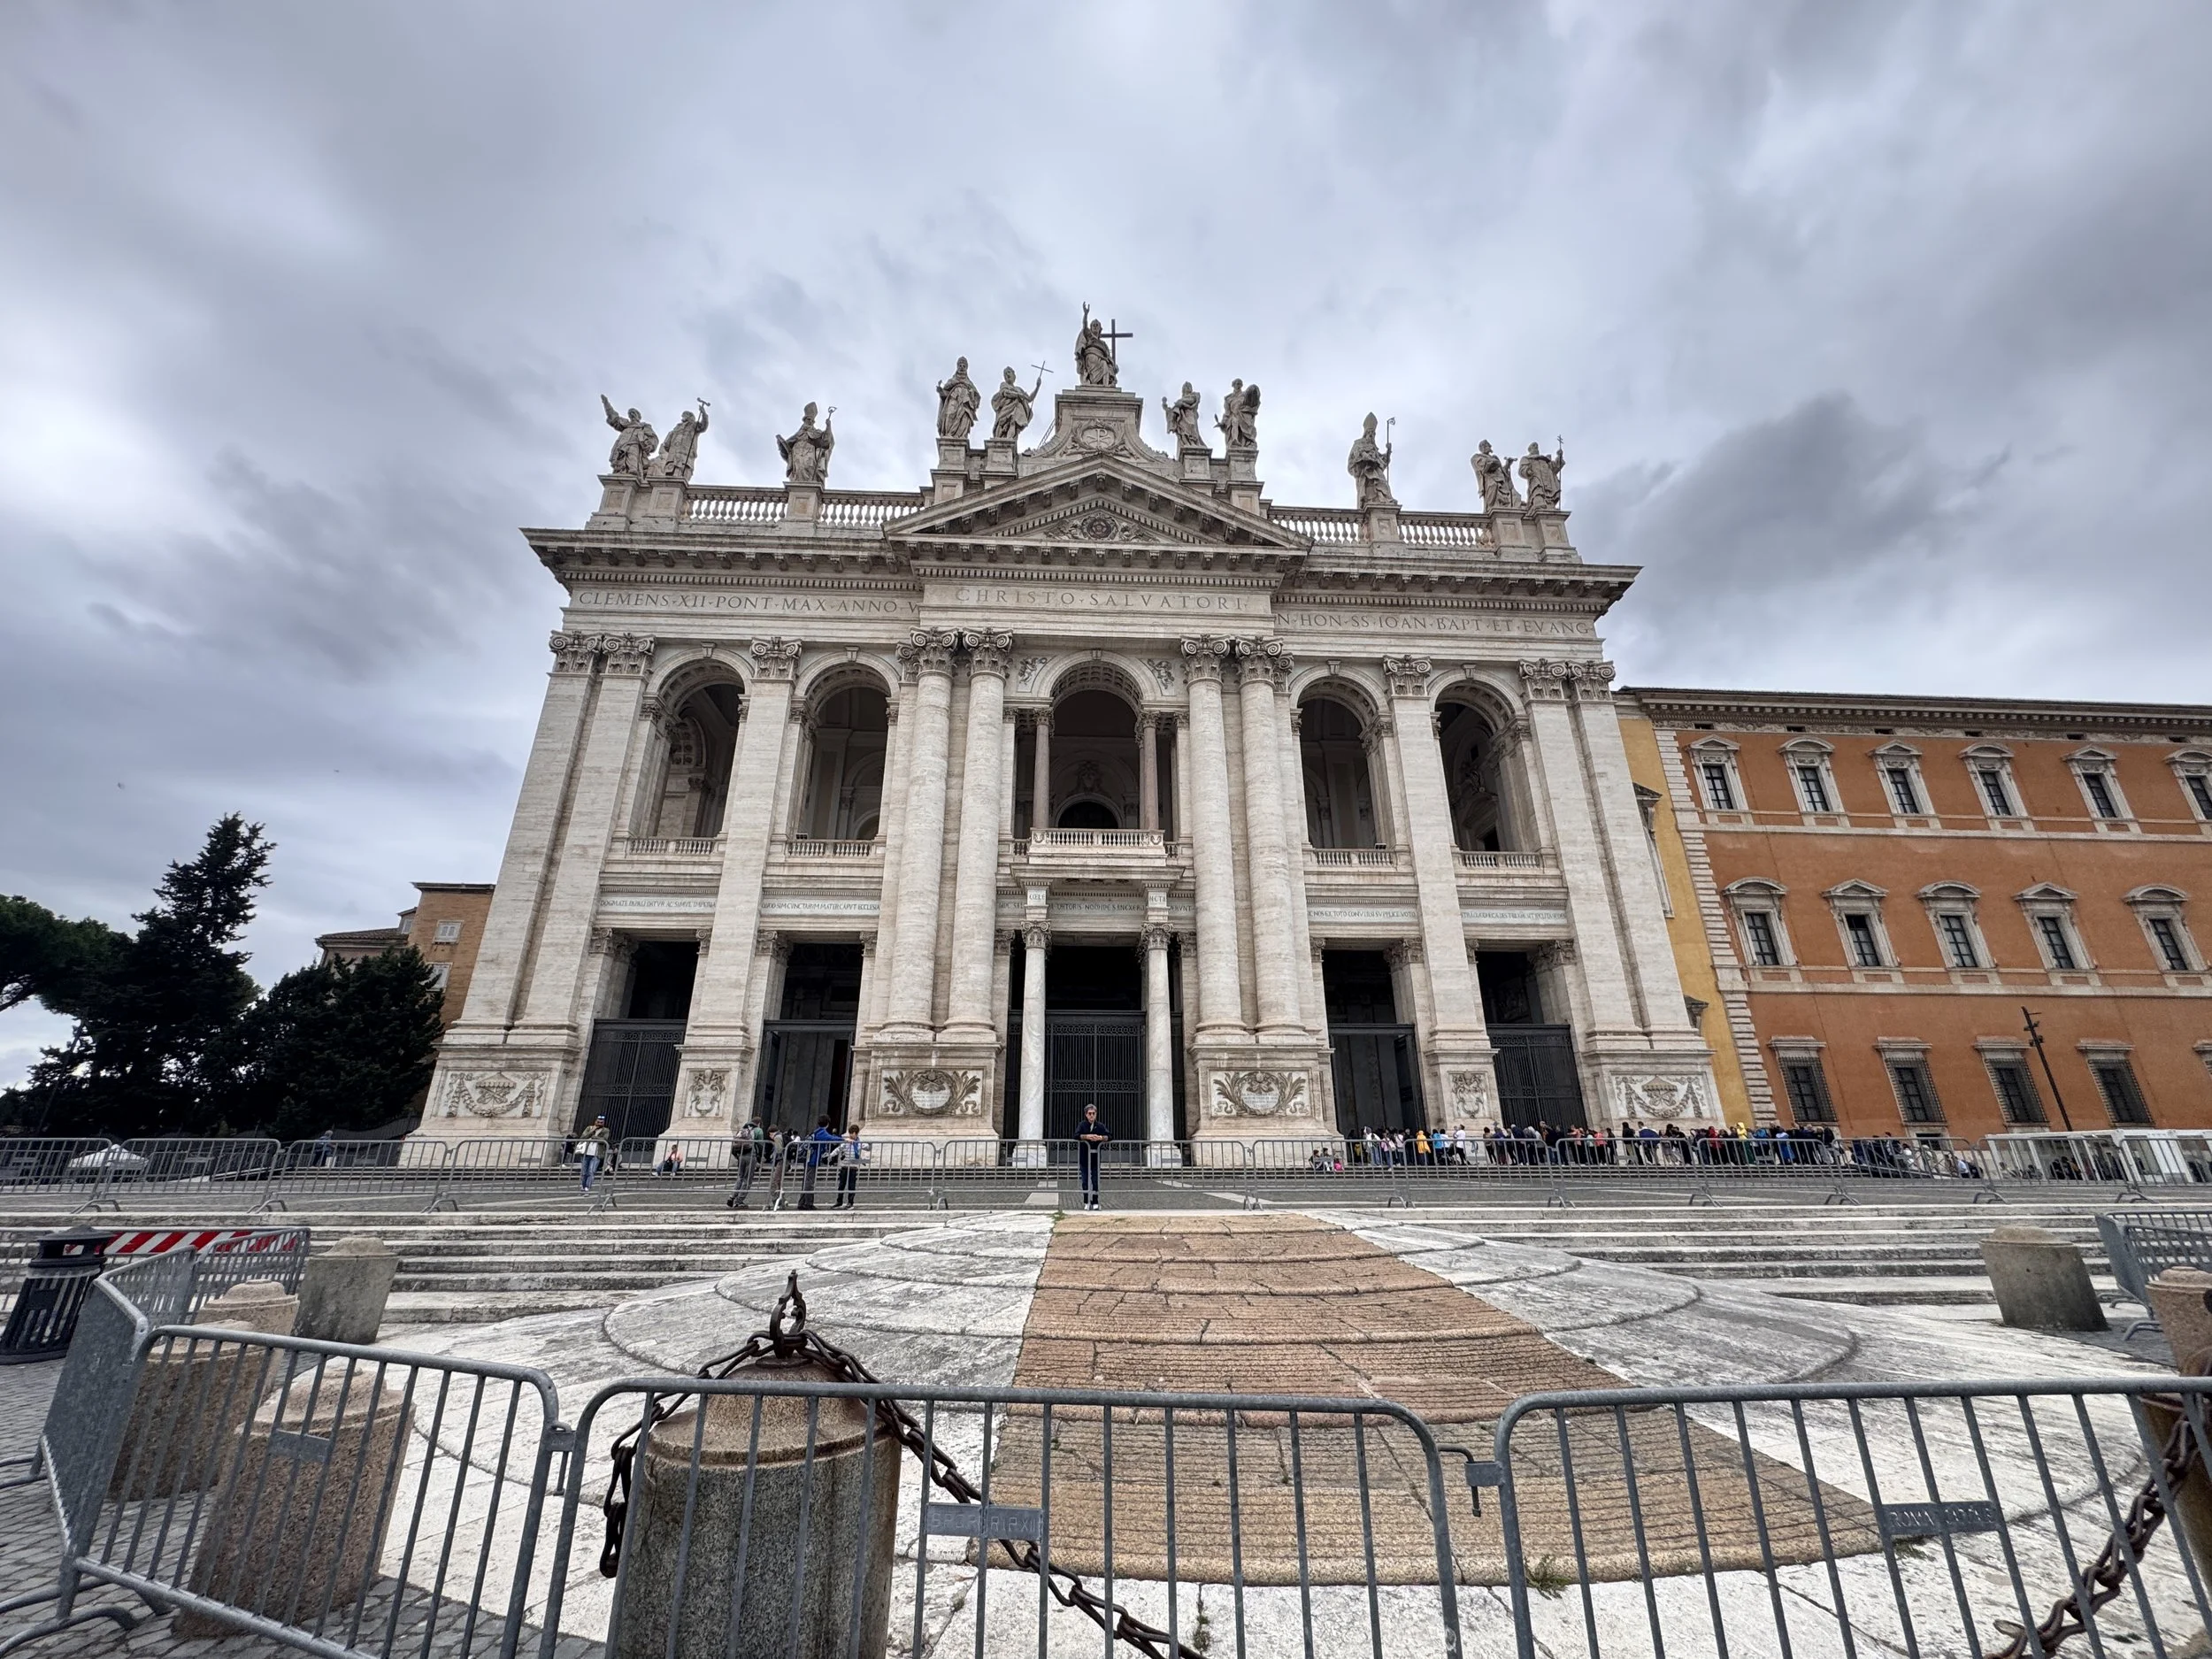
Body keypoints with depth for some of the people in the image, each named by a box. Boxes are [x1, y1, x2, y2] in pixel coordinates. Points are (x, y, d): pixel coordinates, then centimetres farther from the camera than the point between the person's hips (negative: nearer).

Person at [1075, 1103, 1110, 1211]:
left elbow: (1110, 1137, -6)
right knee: (1085, 1181, 4)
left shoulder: (1100, 1126, 2)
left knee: (1095, 1181, 2)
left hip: (1096, 1157, 1)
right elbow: (1076, 1135, -16)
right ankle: (1087, 1202, 13)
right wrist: (1087, 1136, -29)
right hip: (1084, 1157, -1)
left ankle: (1095, 1202, 11)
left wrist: (1101, 1137, -23)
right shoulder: (1082, 1125, -1)